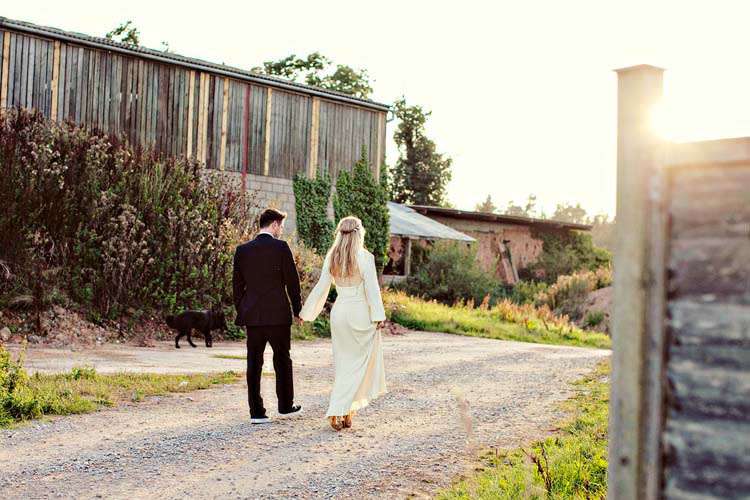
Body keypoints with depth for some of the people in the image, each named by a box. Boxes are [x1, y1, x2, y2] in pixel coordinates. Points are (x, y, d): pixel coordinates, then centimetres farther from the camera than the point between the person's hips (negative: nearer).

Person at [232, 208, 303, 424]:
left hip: (252, 316, 3)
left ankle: (256, 412, 5)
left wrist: (241, 312, 16)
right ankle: (285, 406, 21)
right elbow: (292, 281, -5)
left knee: (254, 363, 5)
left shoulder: (242, 250, 5)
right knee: (282, 359, 12)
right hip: (278, 314, -3)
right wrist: (297, 309, 4)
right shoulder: (281, 247, -7)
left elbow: (237, 283, 9)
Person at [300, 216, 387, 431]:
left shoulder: (331, 257, 2)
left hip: (339, 312, 5)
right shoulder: (365, 257, -11)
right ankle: (340, 411, -7)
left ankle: (342, 412, 18)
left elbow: (321, 287, 5)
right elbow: (371, 288, -11)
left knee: (343, 363, 14)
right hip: (360, 314, -5)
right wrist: (378, 316, -5)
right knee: (358, 364, 2)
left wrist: (307, 312, 14)